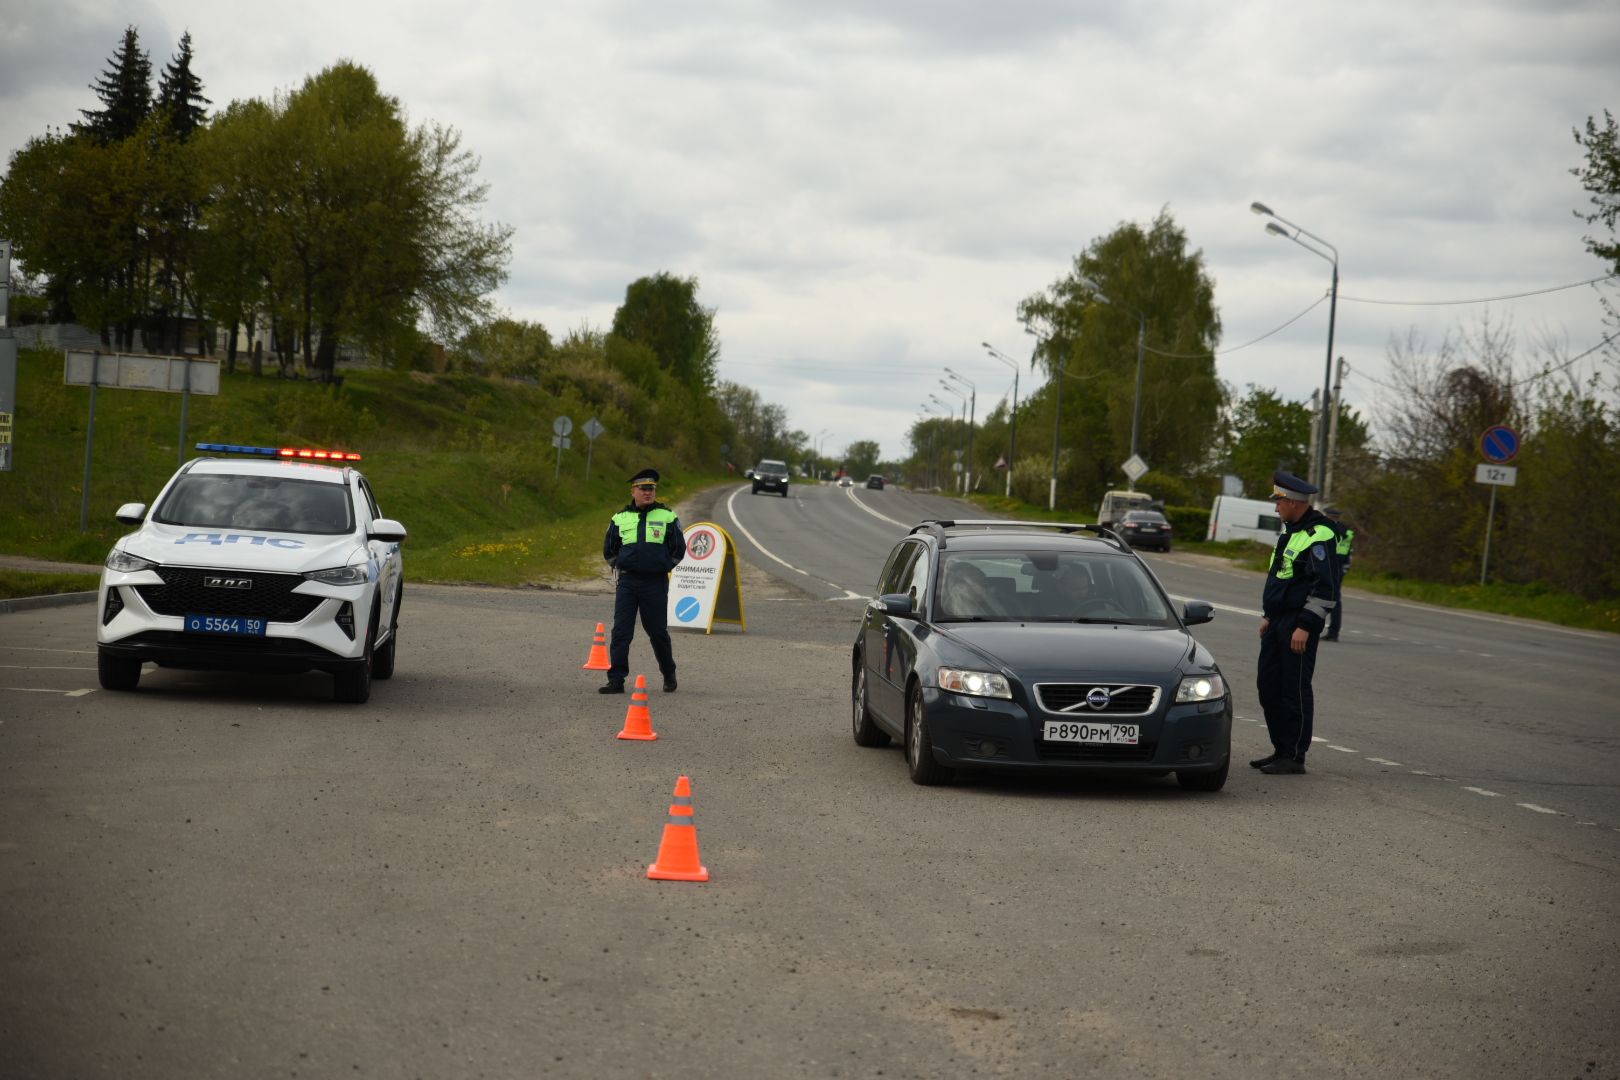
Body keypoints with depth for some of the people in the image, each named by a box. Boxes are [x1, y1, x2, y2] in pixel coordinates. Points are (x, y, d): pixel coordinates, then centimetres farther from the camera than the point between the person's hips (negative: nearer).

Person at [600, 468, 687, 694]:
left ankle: (669, 675, 24)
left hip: (656, 583, -2)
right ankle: (616, 679, -3)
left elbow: (679, 549, 8)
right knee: (621, 631, -4)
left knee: (658, 631, 6)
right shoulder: (620, 518, 8)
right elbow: (608, 549, 19)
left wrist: (663, 567, 6)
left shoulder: (667, 517, 2)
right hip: (627, 582, 2)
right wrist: (621, 566, 12)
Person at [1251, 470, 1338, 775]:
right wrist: (1268, 616, 24)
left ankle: (1294, 757, 1)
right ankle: (1281, 749, 21)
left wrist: (1305, 626, -22)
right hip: (1278, 621, 10)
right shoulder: (1291, 531, 17)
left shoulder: (1317, 536, -16)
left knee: (1295, 690, -5)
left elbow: (1324, 587, -20)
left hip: (1299, 624, -10)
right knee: (1269, 685, 12)